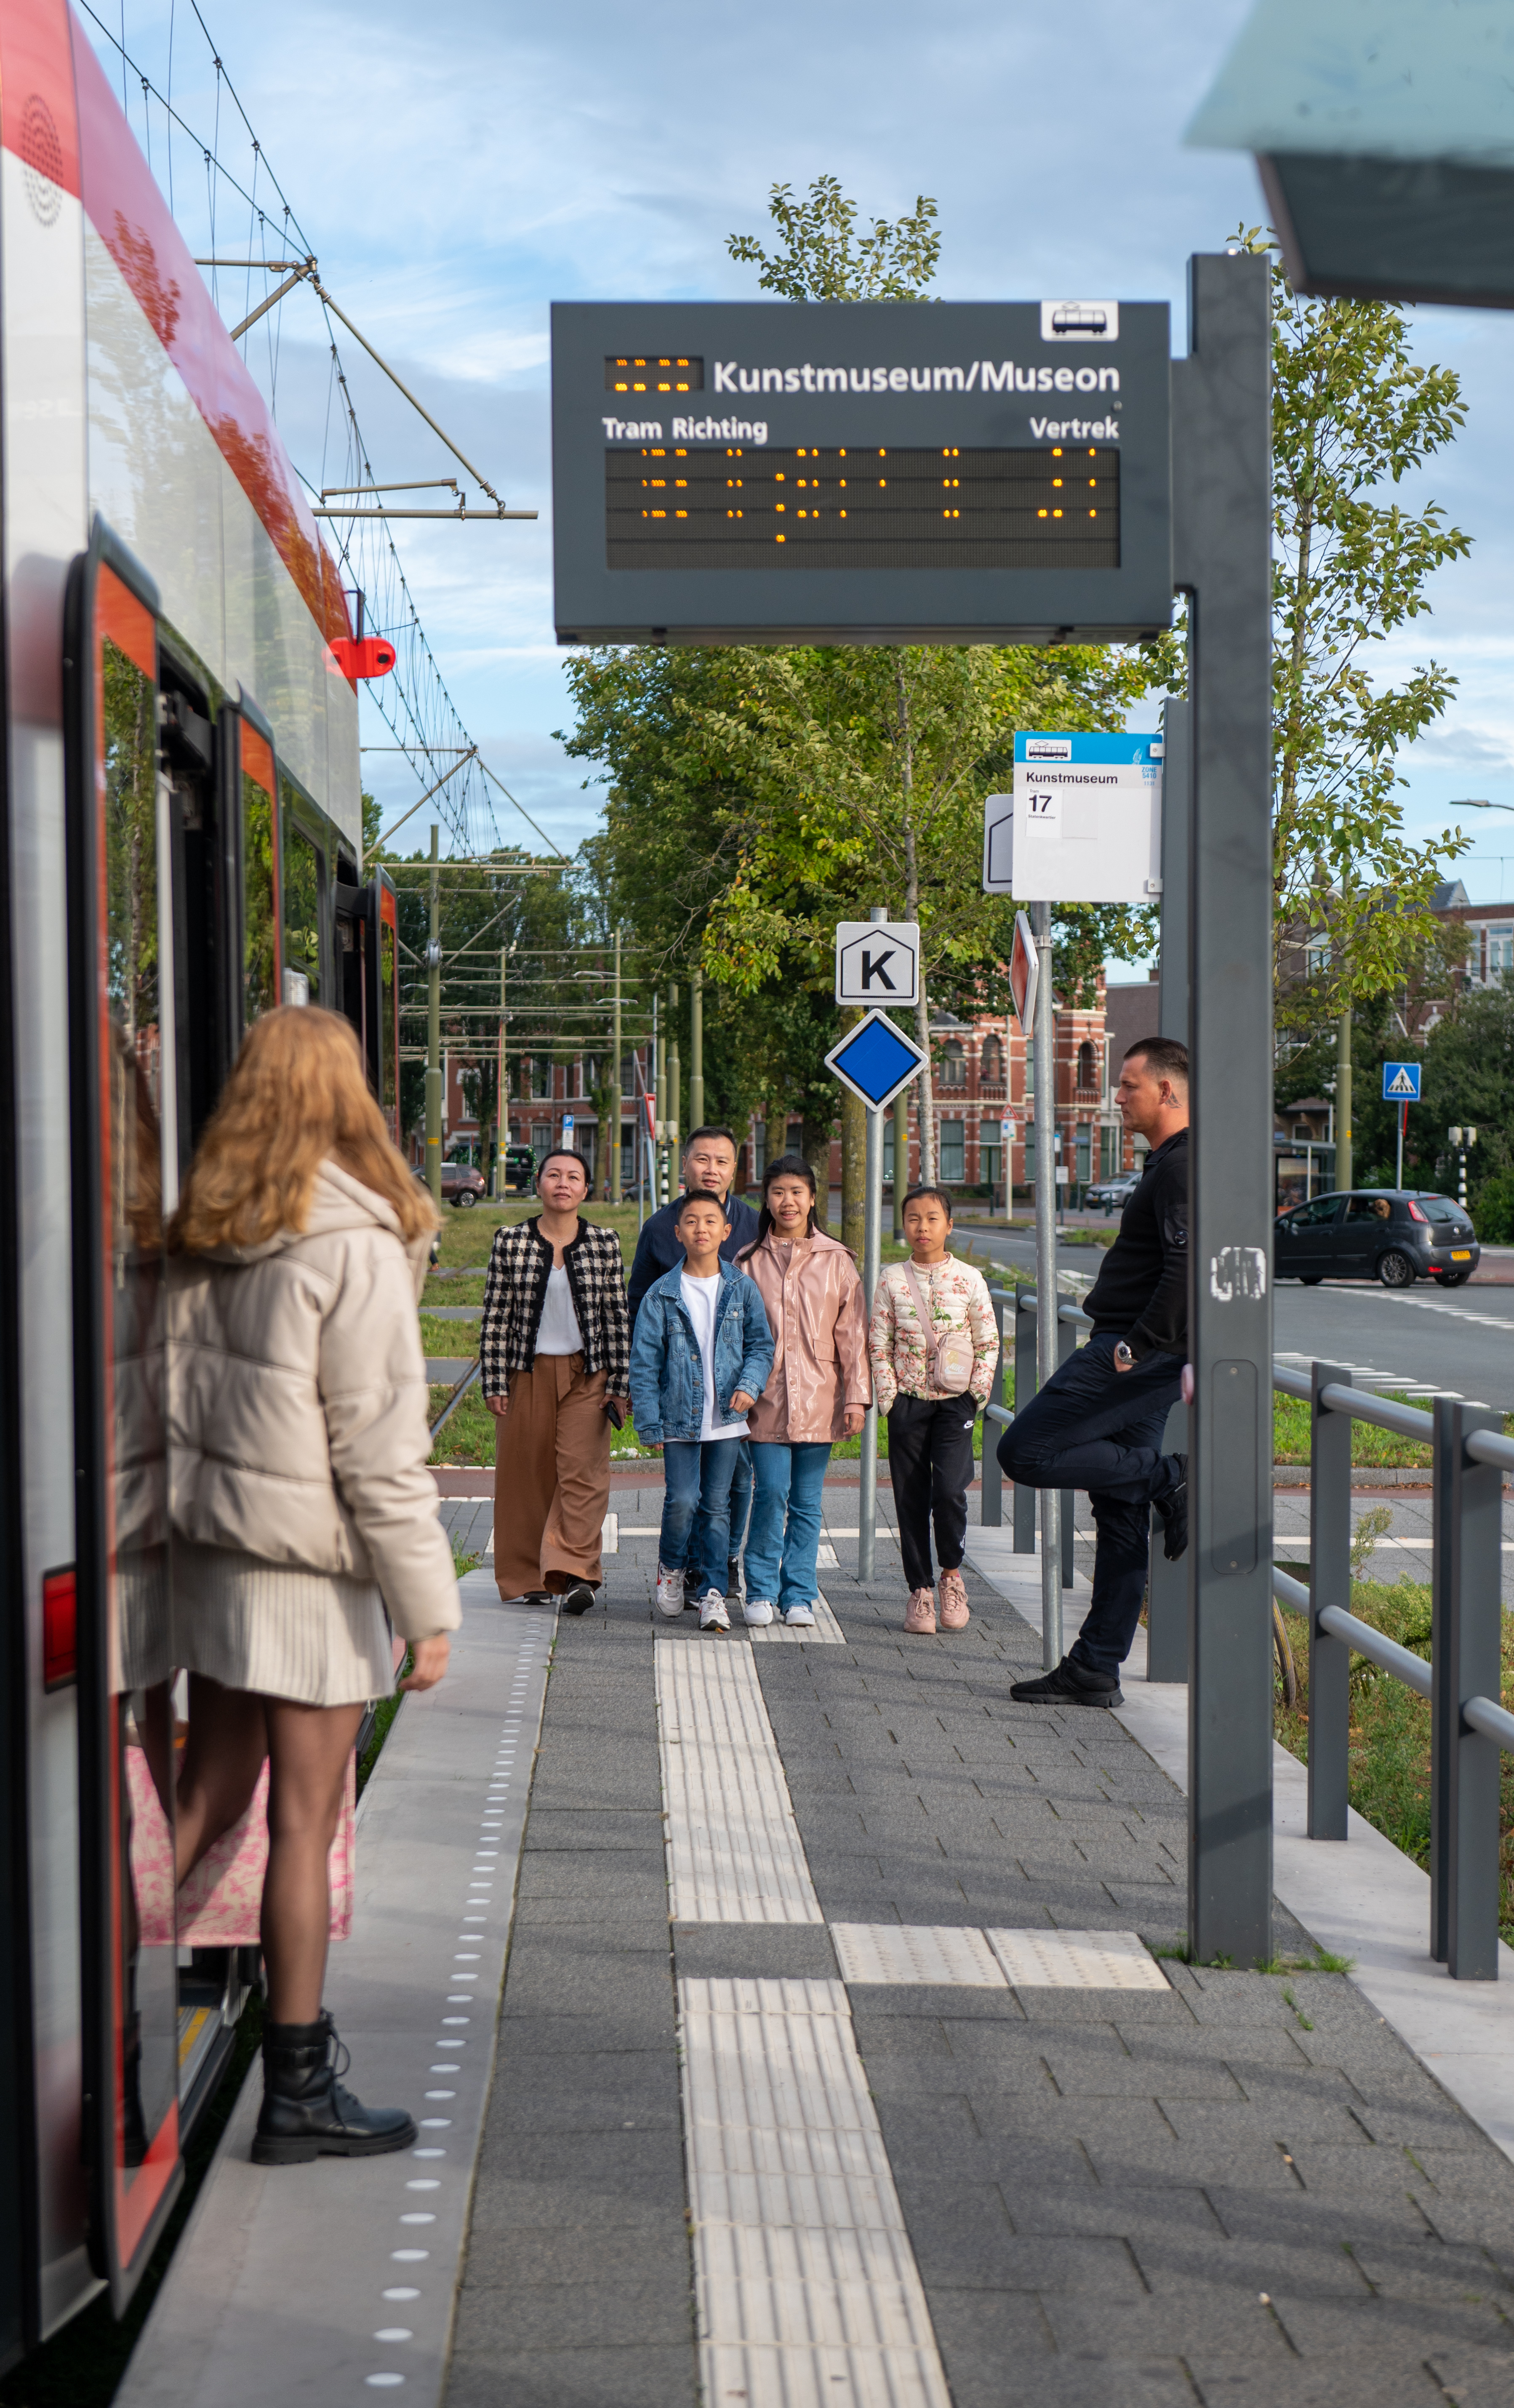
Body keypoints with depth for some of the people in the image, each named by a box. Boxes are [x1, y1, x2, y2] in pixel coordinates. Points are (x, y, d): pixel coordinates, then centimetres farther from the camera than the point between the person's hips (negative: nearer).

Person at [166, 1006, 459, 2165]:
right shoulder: (354, 1248, -15)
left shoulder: (200, 1236, 5)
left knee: (207, 1798, 17)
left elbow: (179, 1399, 8)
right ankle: (299, 2089, 11)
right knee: (305, 1820, 2)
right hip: (310, 1566, -6)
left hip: (209, 1550, 7)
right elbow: (378, 1448, -16)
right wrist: (426, 1602, -11)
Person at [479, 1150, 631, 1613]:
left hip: (587, 1373, 0)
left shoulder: (605, 1243, 4)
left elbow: (618, 1316, 6)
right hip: (527, 1372, 0)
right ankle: (529, 1575, 14)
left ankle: (574, 1574, -18)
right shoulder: (510, 1242, 1)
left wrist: (619, 1383, 1)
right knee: (526, 1474, 4)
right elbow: (495, 1318, 1)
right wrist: (494, 1382, -3)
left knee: (583, 1470, -12)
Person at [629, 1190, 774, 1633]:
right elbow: (644, 1363, 1)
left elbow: (761, 1344, 9)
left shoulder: (742, 1290, 3)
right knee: (682, 1501, -9)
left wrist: (749, 1385, -10)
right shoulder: (662, 1294, -1)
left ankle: (712, 1590, 11)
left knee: (717, 1505, 4)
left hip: (726, 1418, 1)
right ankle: (672, 1567, 18)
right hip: (679, 1418, -1)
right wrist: (649, 1423, -3)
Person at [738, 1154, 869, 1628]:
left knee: (806, 1501, 4)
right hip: (767, 1398, -1)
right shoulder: (749, 1262, 6)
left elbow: (852, 1333, 6)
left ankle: (798, 1595, 11)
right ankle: (761, 1592, 5)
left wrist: (857, 1396, 0)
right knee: (771, 1493, -8)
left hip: (818, 1399, 1)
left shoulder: (837, 1261, 7)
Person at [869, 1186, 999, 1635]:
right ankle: (920, 1590, 13)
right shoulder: (892, 1280, 3)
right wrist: (887, 1395, -4)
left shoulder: (969, 1279, 1)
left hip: (954, 1400, -1)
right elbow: (879, 1344, 4)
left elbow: (988, 1342, 5)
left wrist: (978, 1392, -3)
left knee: (950, 1489, -15)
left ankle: (952, 1573, 8)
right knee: (911, 1497, 3)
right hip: (908, 1399, 1)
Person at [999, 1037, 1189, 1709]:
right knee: (1119, 1514, 9)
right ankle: (1095, 1670, 12)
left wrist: (1137, 1348, -23)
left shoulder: (1183, 1168, -13)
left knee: (1025, 1452, -11)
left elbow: (1187, 1268, -25)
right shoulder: (1169, 1164, 20)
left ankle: (1170, 1480, -5)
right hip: (1140, 1356, 10)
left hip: (1137, 1356, -10)